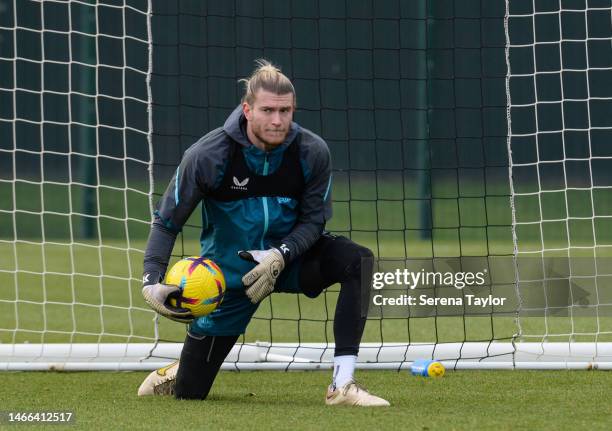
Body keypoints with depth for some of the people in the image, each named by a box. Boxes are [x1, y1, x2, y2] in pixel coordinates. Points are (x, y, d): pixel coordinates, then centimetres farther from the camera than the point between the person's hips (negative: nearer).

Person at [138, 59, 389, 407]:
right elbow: (167, 222, -13)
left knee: (358, 260, -29)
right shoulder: (208, 155, -22)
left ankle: (343, 384, -29)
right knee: (189, 392, -2)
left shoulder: (312, 152, -17)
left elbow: (314, 220, -8)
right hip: (229, 271, -2)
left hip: (288, 258, 2)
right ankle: (175, 375, 41)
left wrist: (280, 255, -27)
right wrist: (152, 281, -26)